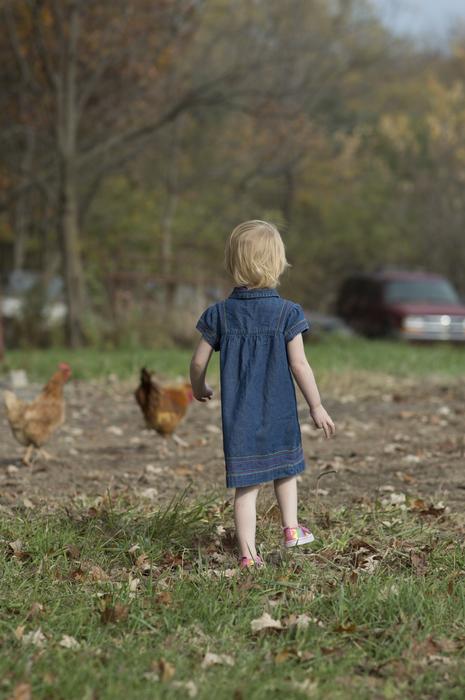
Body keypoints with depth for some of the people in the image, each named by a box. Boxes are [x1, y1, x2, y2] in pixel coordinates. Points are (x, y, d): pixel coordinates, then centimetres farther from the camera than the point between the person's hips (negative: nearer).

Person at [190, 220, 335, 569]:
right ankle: (291, 529, 30)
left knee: (246, 485, 5)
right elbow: (299, 364, -11)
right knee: (285, 468, 24)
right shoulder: (287, 313, -10)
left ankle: (249, 554, 4)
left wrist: (199, 390, 23)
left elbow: (199, 362, 2)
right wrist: (317, 407, -1)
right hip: (279, 412, -1)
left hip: (239, 418, 1)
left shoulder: (220, 314, -4)